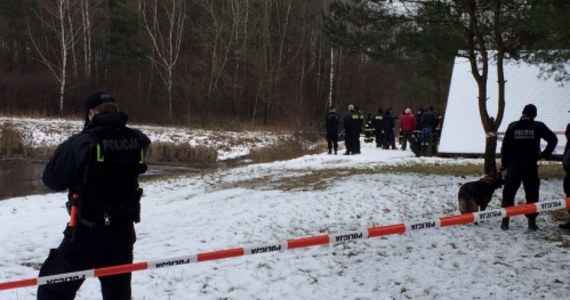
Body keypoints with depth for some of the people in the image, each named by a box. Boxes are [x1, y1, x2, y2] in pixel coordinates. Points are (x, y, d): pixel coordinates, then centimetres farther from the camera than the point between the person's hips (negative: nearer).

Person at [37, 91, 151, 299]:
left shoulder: (83, 142, -19)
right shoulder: (137, 141, -4)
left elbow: (52, 179, -10)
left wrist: (68, 149, 5)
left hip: (87, 232, -5)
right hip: (123, 231, 5)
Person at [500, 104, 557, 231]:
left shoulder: (513, 126, 3)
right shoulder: (538, 126, 0)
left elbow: (505, 146, 1)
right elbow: (553, 139, -2)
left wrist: (504, 163, 7)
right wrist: (545, 154, 6)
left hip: (513, 165, 1)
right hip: (530, 165, -1)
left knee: (508, 193, 7)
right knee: (532, 194, 6)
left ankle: (505, 221, 4)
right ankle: (532, 222, 3)